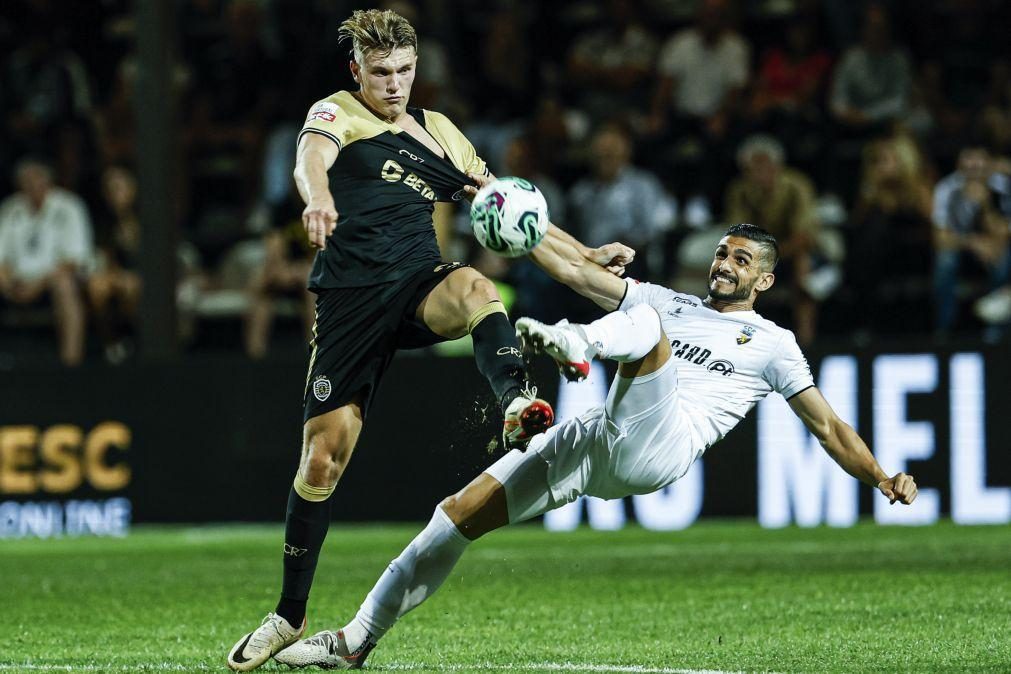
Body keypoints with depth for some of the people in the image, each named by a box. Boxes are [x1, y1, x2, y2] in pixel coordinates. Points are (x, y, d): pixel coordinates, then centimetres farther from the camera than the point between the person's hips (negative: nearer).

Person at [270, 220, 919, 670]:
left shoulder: (772, 344, 17)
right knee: (461, 513, -5)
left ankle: (576, 344, -57)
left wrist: (883, 479, 3)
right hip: (592, 438, 4)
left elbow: (828, 427, 16)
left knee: (648, 324, -25)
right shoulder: (667, 301, 28)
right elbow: (575, 266, 23)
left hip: (660, 448, -4)